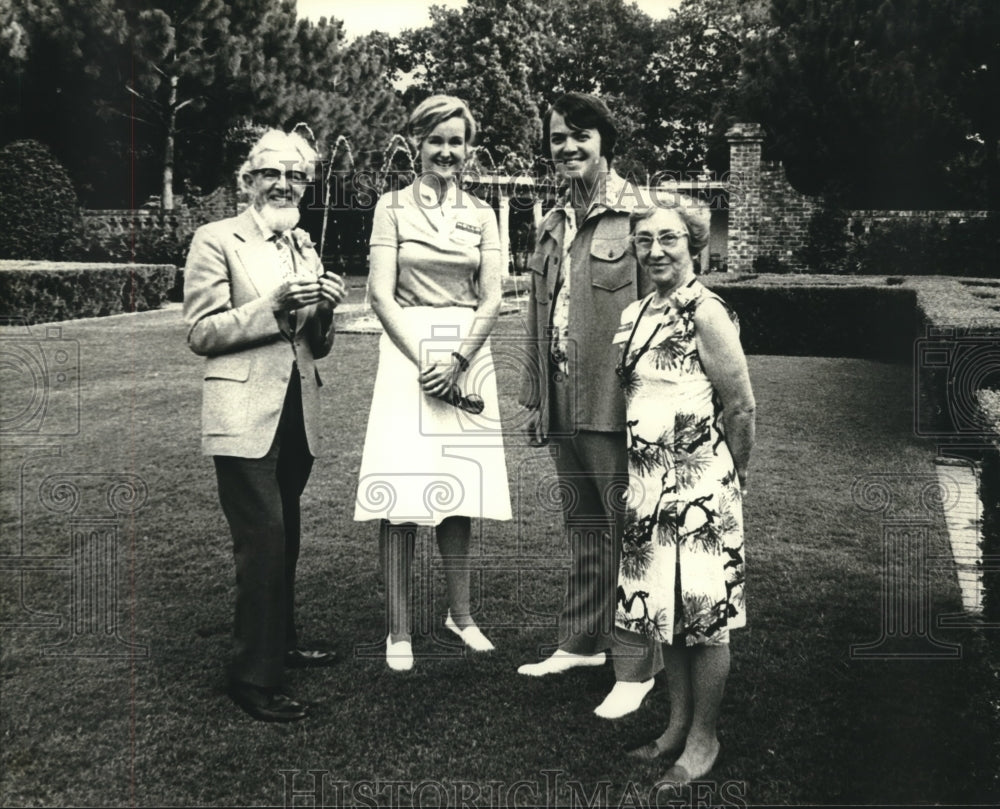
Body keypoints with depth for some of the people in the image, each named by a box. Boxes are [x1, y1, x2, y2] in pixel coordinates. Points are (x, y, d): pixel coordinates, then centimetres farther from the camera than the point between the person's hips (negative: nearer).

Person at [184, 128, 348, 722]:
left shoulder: (305, 248, 15)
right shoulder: (217, 240, -3)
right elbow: (201, 333, -8)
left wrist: (324, 309, -6)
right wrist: (274, 305, -18)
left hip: (298, 415, 6)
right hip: (246, 416, -6)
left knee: (284, 538, 17)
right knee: (263, 539, -10)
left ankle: (282, 643, 33)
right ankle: (256, 677, 1)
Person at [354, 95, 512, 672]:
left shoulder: (481, 214, 11)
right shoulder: (393, 207, 4)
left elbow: (491, 300, 4)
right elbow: (381, 294, -4)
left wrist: (457, 360, -11)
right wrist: (424, 363, -13)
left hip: (468, 357, 3)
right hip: (408, 352, -2)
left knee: (461, 493, 8)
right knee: (402, 496, -5)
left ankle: (461, 613, 22)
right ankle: (399, 629, 4)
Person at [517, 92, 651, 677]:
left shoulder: (636, 213, -7)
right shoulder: (553, 224, 16)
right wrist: (536, 397, 16)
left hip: (614, 402, -7)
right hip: (563, 403, 7)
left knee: (628, 528, 2)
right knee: (584, 525, 17)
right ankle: (582, 642, 29)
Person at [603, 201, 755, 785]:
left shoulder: (707, 314, -14)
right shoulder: (637, 314, 9)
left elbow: (741, 409, -11)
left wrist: (728, 479, -1)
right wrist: (641, 480, 13)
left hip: (699, 491, -7)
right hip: (649, 488, 8)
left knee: (703, 616, 4)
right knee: (661, 610, 15)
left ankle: (704, 738, 20)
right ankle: (678, 725, 31)